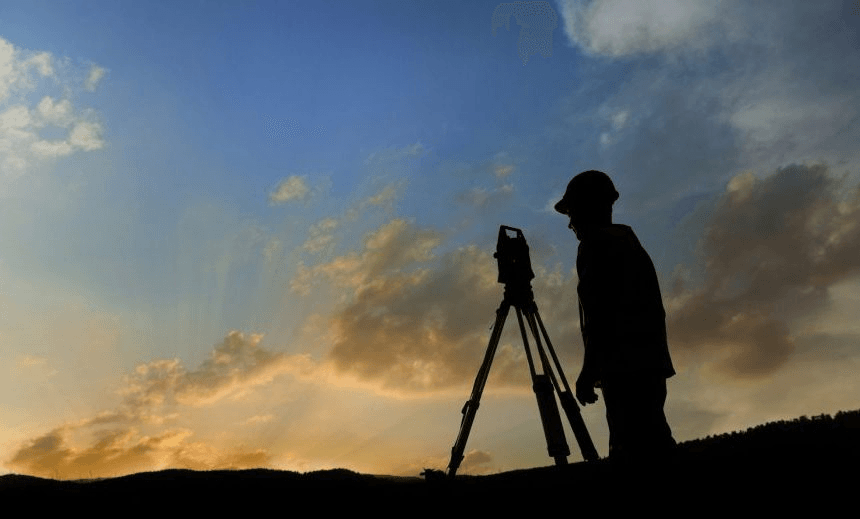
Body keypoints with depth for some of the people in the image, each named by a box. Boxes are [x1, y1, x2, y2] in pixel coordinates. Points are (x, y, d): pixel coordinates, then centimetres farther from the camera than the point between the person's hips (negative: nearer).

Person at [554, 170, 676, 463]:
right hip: (651, 364, 10)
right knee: (654, 446, 10)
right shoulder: (631, 243, 23)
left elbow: (599, 315, -15)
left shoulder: (596, 244, -4)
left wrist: (589, 370, -13)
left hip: (625, 369, -10)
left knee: (635, 451, -12)